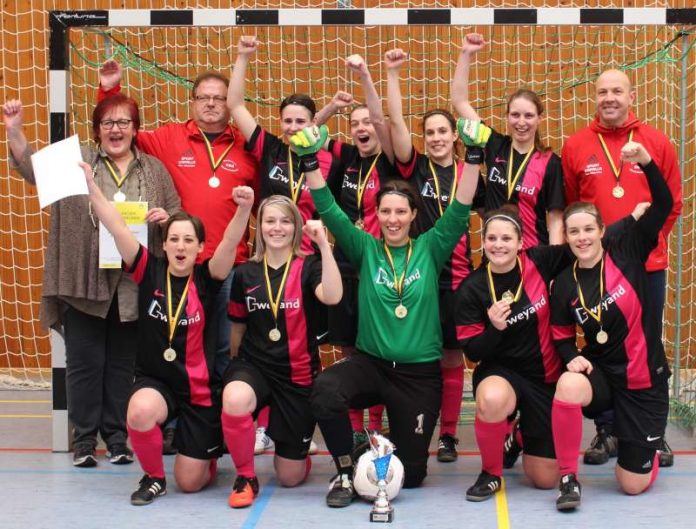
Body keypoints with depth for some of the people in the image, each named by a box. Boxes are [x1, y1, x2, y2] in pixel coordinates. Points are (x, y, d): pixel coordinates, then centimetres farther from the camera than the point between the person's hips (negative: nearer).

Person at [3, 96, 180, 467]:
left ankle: (117, 437, 21)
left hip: (133, 286, 2)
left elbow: (177, 219, 12)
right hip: (83, 283, -1)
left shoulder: (155, 170, 10)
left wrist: (166, 218, -11)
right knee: (84, 362, 3)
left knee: (122, 364, 10)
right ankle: (84, 439, 14)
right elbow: (31, 167, -5)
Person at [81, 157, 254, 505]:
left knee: (190, 482, 3)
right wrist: (91, 188, -28)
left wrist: (243, 209, -45)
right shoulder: (150, 271, -6)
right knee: (141, 411, -36)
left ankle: (209, 453, 43)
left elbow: (230, 244, -26)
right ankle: (153, 477, -4)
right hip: (155, 380, 1)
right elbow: (117, 229, -16)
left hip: (200, 388, -1)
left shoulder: (206, 279, -8)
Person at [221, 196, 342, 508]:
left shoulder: (308, 268, -5)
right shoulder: (246, 273, 2)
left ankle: (294, 450, 45)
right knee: (234, 399, -39)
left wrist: (323, 243, -31)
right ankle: (245, 477, -13)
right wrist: (236, 365, 16)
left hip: (298, 373, -1)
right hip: (254, 365, 1)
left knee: (291, 477, 5)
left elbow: (332, 296, -28)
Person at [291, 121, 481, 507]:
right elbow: (330, 211, -7)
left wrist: (474, 158, -21)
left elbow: (460, 211, -10)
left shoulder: (430, 248, 1)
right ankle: (346, 471, -10)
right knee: (325, 389, -35)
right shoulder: (365, 249, 2)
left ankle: (393, 445, 43)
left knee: (409, 474, 4)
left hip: (420, 373, 0)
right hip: (370, 363, 0)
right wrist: (310, 163, -19)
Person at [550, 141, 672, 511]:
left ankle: (651, 445, 38)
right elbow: (561, 336, 5)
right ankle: (568, 477, -18)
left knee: (634, 485, 0)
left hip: (644, 377, -1)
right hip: (601, 373, 1)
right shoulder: (564, 284, -4)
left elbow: (664, 205, -17)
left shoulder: (628, 252, -8)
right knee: (568, 385, -38)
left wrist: (645, 162, -31)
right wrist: (573, 357, -17)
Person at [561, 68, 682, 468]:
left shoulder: (658, 143, 2)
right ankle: (607, 432, 18)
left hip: (648, 265, 0)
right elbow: (565, 206, 5)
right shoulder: (575, 146, 2)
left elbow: (673, 203, 7)